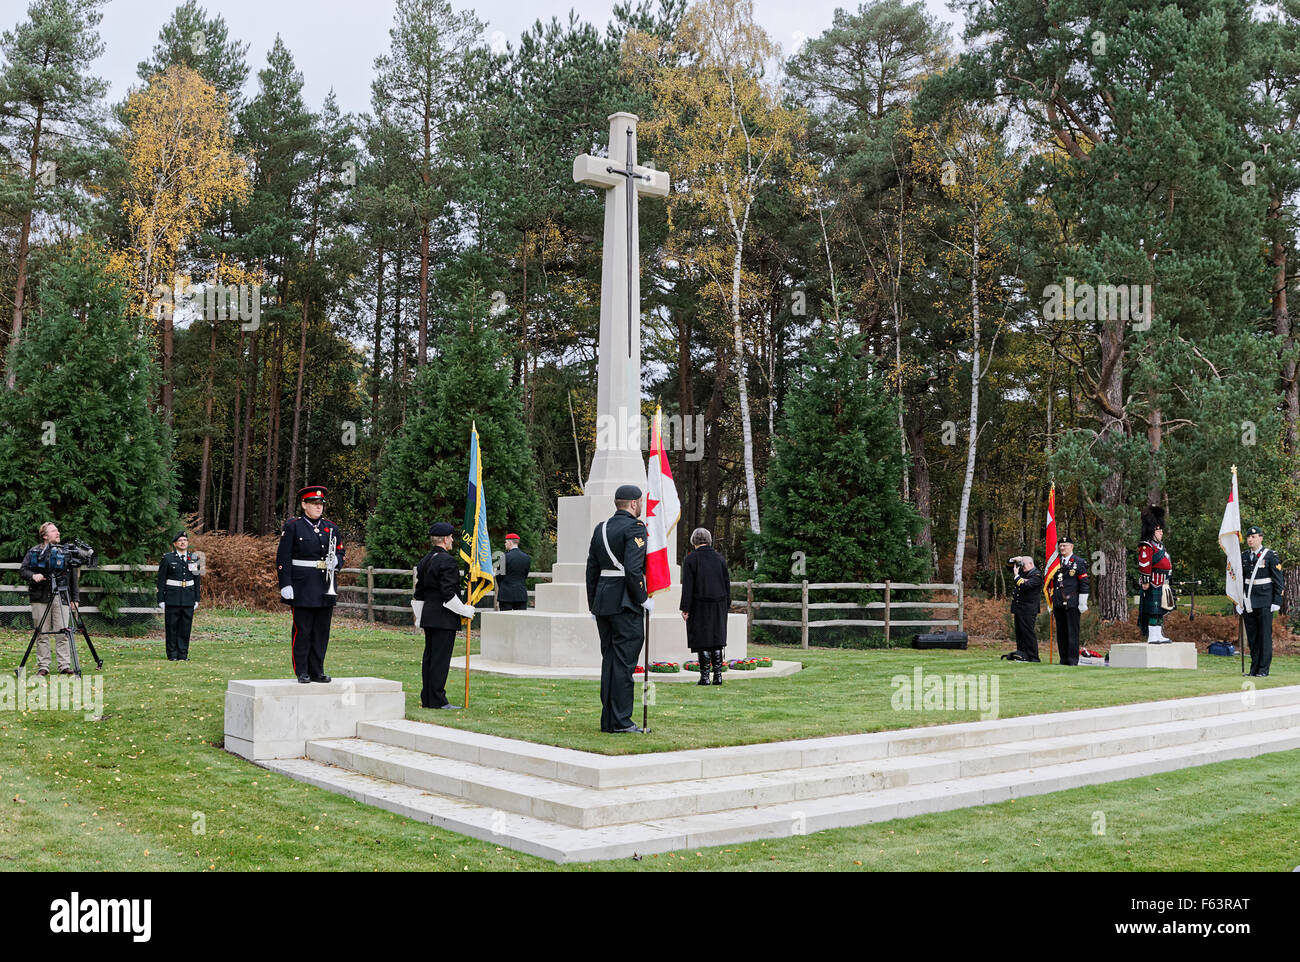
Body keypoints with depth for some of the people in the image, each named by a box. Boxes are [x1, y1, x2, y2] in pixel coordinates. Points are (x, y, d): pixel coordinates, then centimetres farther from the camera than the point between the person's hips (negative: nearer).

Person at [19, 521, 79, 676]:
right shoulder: (33, 552, 7)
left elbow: (73, 577, 12)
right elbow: (22, 570, 6)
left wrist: (75, 598, 7)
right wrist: (32, 576, -16)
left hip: (60, 597, 1)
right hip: (40, 599, 0)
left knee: (63, 633, -5)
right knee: (42, 634, 1)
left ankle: (65, 665, -1)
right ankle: (43, 666, 8)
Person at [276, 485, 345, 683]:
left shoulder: (331, 527, 13)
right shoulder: (293, 526, -1)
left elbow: (340, 553, 19)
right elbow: (283, 558, -5)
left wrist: (335, 561, -5)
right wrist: (285, 585, -12)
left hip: (325, 587, 5)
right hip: (302, 587, -5)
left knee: (322, 630, 6)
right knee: (302, 630, -2)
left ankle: (317, 671, 14)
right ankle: (302, 672, 5)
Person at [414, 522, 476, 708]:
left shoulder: (425, 560, 14)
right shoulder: (447, 560, -15)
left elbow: (419, 593, 18)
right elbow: (448, 593, -20)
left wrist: (421, 618, 23)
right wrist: (465, 611, -9)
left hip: (428, 615, 9)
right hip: (444, 618, -9)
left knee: (429, 657, 12)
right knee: (440, 658, -6)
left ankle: (426, 699, 17)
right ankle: (437, 700, -4)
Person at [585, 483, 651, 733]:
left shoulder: (600, 529, 14)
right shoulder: (635, 527, -9)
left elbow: (592, 569, 15)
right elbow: (633, 569, -19)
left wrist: (593, 605, 19)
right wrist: (644, 599, -9)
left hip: (602, 601, 7)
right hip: (625, 603, -7)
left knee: (609, 659, 11)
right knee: (623, 661, -4)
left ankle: (608, 720, 14)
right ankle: (620, 721, -2)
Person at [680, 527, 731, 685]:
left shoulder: (691, 559, -7)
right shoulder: (719, 558, 6)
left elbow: (687, 586, -10)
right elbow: (727, 583, 10)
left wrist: (685, 608, -8)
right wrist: (727, 606, 16)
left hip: (699, 606, -4)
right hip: (719, 604, 4)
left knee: (702, 642, 0)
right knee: (717, 638, 10)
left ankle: (704, 676, -1)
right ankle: (718, 675, 10)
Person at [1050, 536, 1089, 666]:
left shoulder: (1079, 563, 0)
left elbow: (1084, 584, -3)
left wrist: (1082, 603, -9)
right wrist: (1052, 604, 17)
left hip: (1072, 604, -5)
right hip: (1058, 604, 5)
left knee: (1072, 632, -4)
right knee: (1061, 632, 7)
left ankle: (1073, 660, -1)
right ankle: (1063, 659, 13)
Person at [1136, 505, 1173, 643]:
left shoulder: (1160, 545, 19)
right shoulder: (1146, 546, -13)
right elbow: (1144, 565, -19)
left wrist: (1167, 578, 24)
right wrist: (1146, 581, -21)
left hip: (1161, 584, 10)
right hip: (1152, 585, -10)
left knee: (1160, 610, 13)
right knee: (1152, 610, -8)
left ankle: (1158, 635, 18)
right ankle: (1153, 636, -7)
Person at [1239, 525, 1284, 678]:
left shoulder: (1270, 555, -3)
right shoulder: (1243, 556, 11)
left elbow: (1278, 581, -3)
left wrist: (1277, 602, -9)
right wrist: (1239, 601, 11)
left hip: (1265, 602, -5)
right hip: (1248, 601, 5)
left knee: (1265, 635, -2)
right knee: (1251, 636, 7)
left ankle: (1263, 669, 2)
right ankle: (1254, 669, 13)